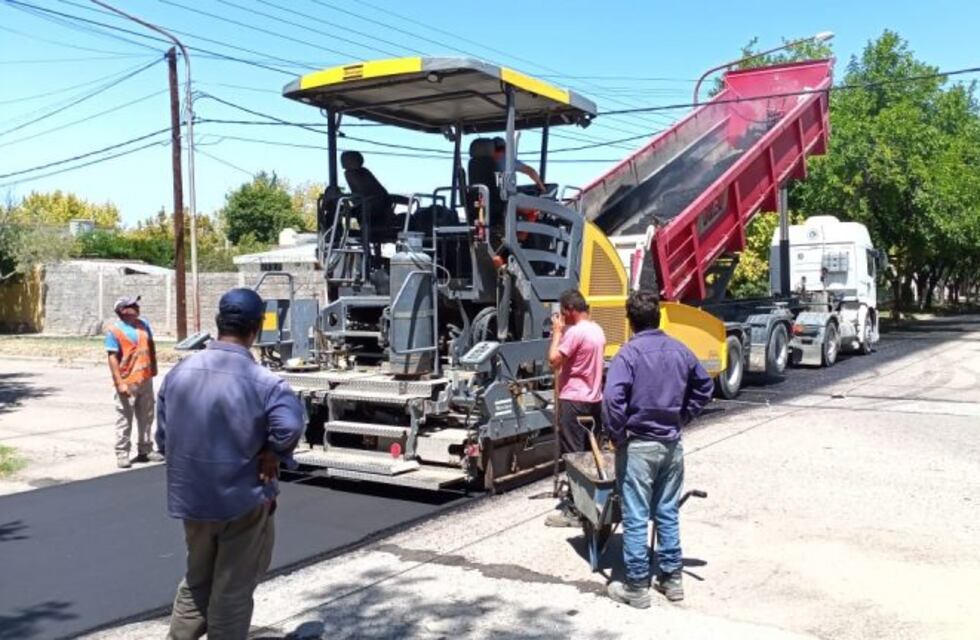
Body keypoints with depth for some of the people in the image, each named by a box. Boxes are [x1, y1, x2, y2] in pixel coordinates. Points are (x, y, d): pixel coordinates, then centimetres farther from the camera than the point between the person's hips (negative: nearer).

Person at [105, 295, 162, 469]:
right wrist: (120, 383, -19)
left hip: (146, 379, 6)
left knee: (146, 417, 15)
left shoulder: (144, 324, 7)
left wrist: (153, 366, 14)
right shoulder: (114, 330, -11)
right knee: (124, 420, 1)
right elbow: (112, 357, -14)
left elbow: (151, 345, 19)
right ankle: (122, 453, 9)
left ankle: (145, 450, 27)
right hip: (127, 382, -6)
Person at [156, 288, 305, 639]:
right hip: (243, 500, -5)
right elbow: (289, 429, -35)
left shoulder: (179, 371, -2)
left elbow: (162, 437, 6)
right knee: (232, 591, 11)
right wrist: (271, 454, -15)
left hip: (190, 497, 5)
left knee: (195, 581, 24)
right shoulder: (264, 383, -19)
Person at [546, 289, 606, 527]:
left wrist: (557, 332, -9)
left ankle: (574, 510, -3)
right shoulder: (597, 330, 12)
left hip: (574, 401, -9)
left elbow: (554, 360, -18)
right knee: (589, 453, 15)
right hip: (594, 399, 10)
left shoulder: (575, 332, -18)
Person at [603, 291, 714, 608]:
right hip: (672, 444, 6)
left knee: (636, 518, 2)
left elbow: (612, 400, -25)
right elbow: (705, 387, 16)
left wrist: (617, 436, -11)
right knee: (668, 513, 17)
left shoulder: (629, 353, -15)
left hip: (639, 444, -6)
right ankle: (672, 579, 25)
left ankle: (637, 587, 10)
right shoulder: (679, 350, 4)